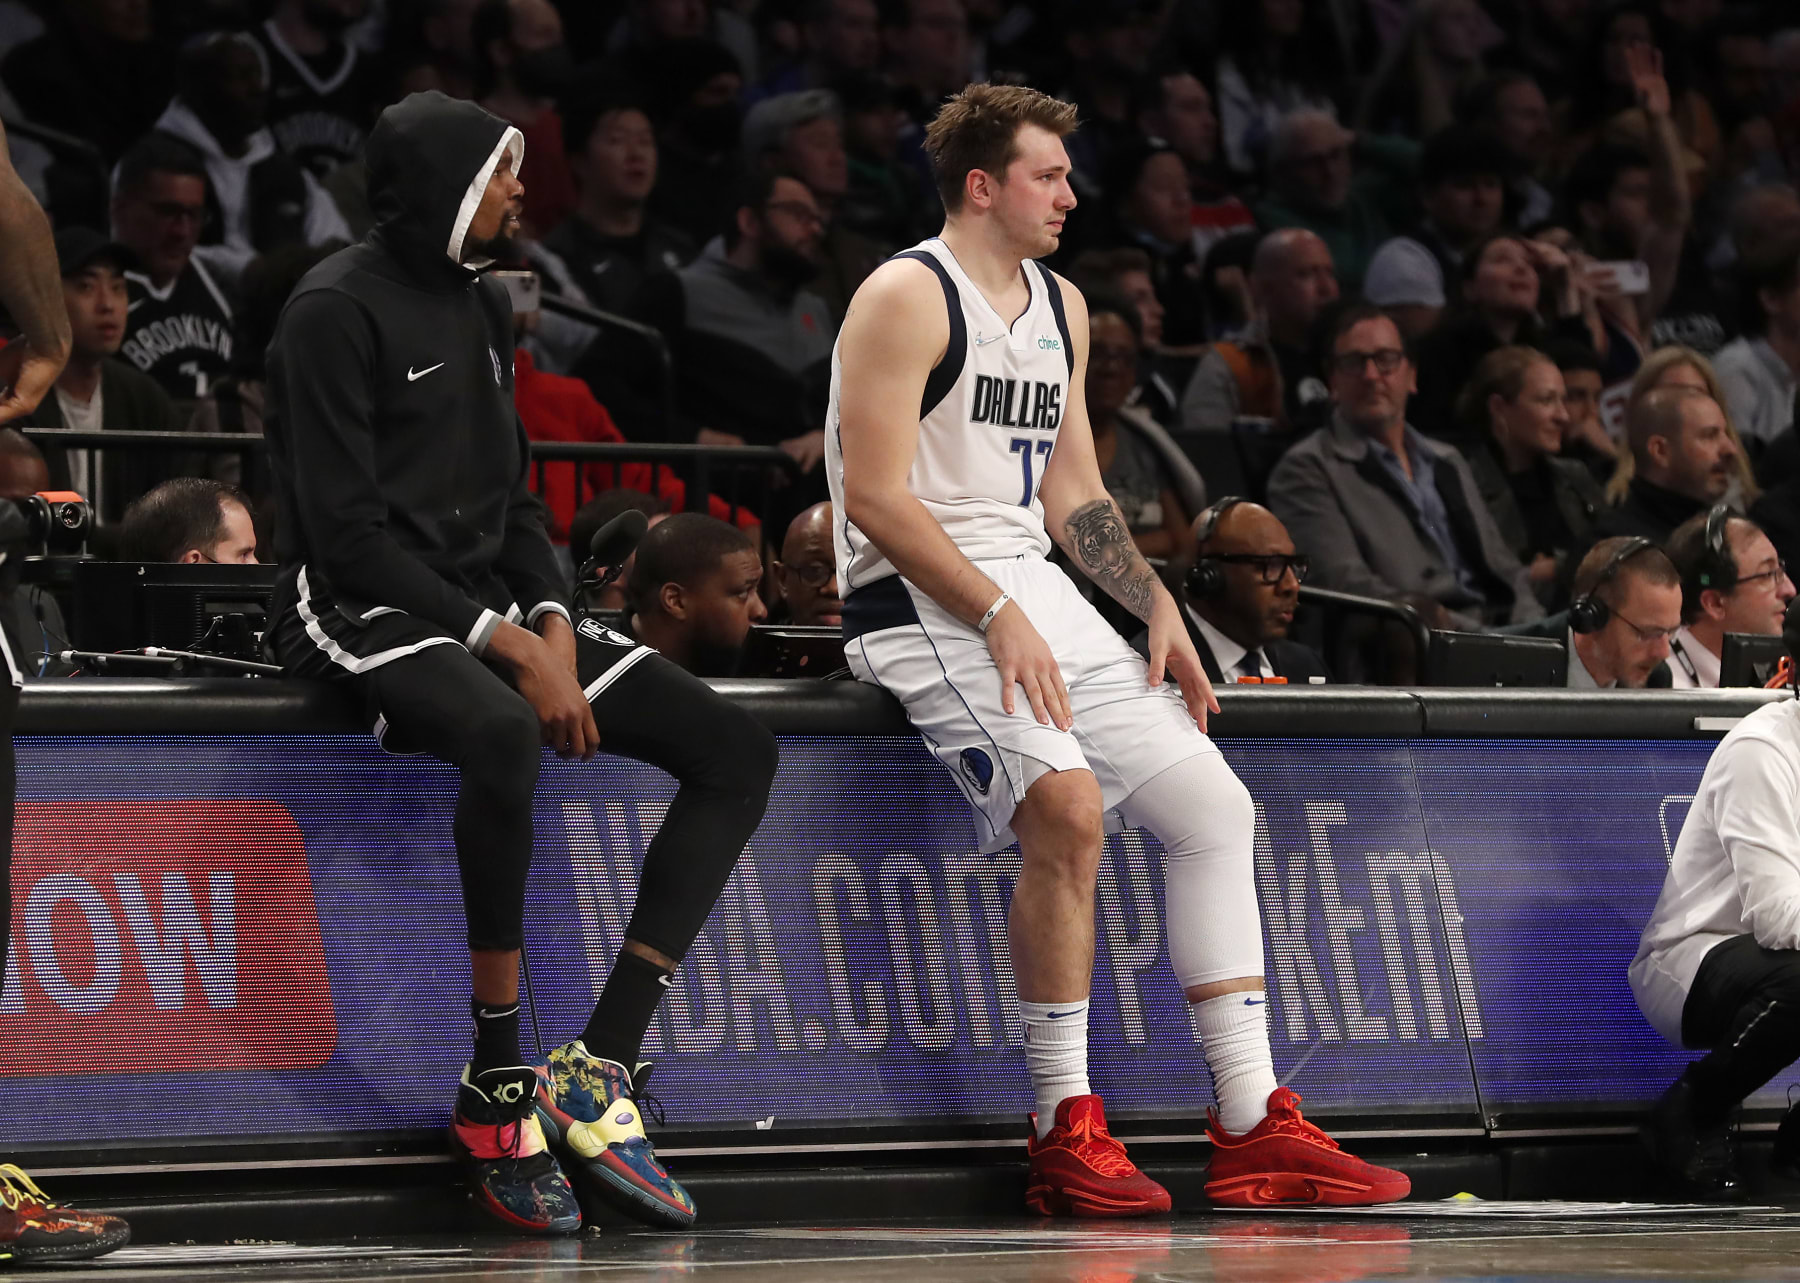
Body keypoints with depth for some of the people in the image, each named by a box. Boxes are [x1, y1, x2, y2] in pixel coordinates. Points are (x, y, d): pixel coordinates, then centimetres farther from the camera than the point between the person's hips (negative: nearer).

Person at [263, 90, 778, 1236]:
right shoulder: (338, 312, -10)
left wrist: (553, 624, -1)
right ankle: (499, 1084, -30)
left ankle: (600, 1067, -17)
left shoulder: (484, 306, 16)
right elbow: (347, 531, -17)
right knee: (503, 735, -41)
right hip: (362, 614, -9)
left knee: (737, 751, -7)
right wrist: (507, 643, -21)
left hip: (492, 609, 9)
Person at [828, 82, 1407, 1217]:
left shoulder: (1062, 309, 16)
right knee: (1069, 806, -29)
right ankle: (1066, 1133, -20)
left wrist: (1158, 609, 7)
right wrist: (996, 616, -23)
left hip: (1032, 589, 9)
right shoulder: (909, 298, -11)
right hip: (921, 600, -9)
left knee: (1216, 807, 1)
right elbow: (874, 497, -18)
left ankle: (1253, 1127, 2)